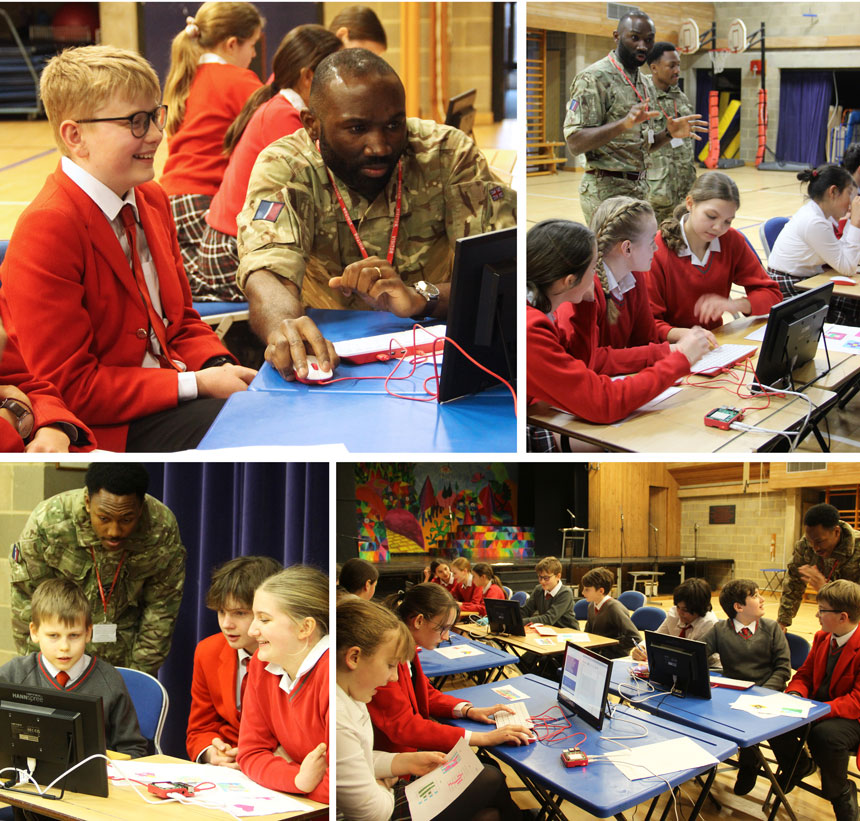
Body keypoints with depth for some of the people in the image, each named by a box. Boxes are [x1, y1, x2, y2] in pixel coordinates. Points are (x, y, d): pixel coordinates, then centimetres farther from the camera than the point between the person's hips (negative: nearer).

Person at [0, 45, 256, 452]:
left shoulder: (152, 200, 10)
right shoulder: (46, 230, -18)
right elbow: (67, 386, -18)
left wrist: (218, 367, -6)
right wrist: (195, 385, -20)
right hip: (105, 430, -8)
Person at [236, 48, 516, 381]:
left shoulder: (447, 153, -6)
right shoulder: (283, 168, -10)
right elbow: (267, 276, -26)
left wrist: (421, 298, -33)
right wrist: (283, 326, -51)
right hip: (330, 356, -1)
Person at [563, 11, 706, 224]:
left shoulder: (646, 84, 16)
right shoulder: (594, 78, -10)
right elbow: (575, 142, -19)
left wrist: (669, 134, 2)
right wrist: (624, 124, -31)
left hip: (640, 188, 8)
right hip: (606, 190, -8)